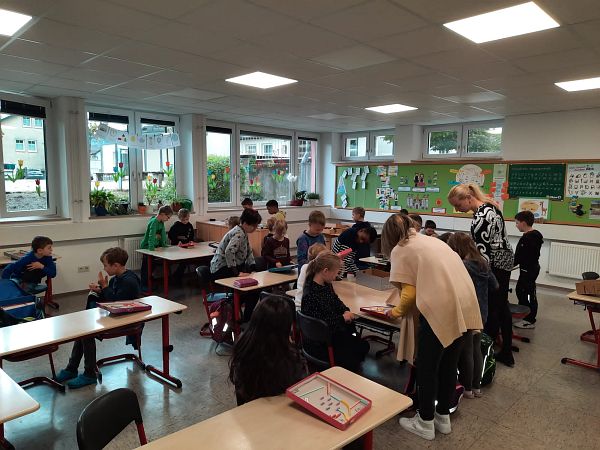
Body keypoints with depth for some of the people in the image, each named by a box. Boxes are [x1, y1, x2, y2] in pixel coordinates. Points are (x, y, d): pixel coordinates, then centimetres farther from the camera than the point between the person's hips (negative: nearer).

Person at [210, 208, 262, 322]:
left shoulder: (243, 233, 12)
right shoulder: (238, 234, -19)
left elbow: (249, 252, 18)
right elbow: (229, 252, -32)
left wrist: (253, 268, 6)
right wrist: (236, 273, -30)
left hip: (229, 267, 10)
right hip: (221, 269, -10)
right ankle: (247, 320, -6)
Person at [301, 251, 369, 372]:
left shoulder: (327, 285, -1)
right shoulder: (310, 295, -28)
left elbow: (336, 301, 17)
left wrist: (346, 311, -1)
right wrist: (342, 318, -17)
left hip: (333, 331, 9)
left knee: (363, 346, 5)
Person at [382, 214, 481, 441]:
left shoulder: (399, 250, 2)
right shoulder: (432, 241, 23)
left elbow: (409, 293, -4)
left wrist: (397, 311, 14)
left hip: (440, 308, -7)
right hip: (464, 305, 7)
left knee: (427, 367, 11)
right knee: (449, 364, 20)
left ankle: (426, 423, 24)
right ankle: (443, 417, 36)